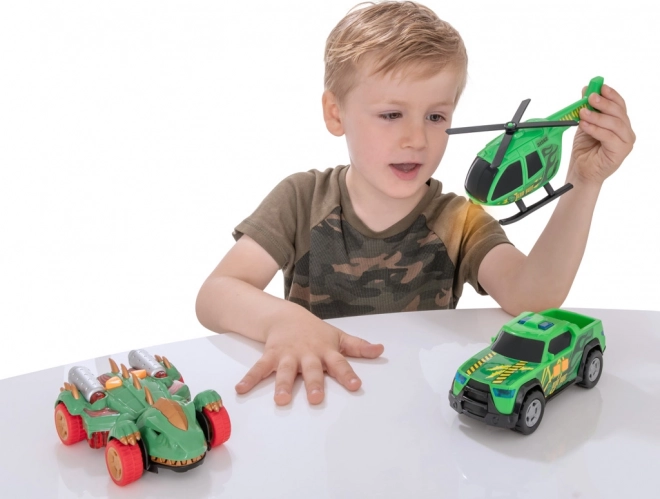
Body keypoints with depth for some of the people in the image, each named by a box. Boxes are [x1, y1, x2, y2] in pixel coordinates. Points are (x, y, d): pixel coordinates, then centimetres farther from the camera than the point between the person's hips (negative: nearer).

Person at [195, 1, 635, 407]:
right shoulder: (303, 200, -3)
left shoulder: (460, 223, -3)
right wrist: (282, 318, -32)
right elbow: (215, 296, -12)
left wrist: (584, 185, -32)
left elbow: (531, 297, -21)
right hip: (308, 401, 1)